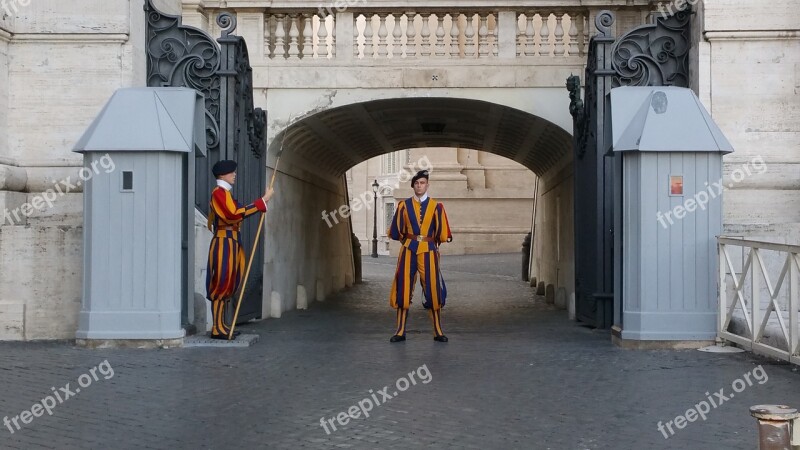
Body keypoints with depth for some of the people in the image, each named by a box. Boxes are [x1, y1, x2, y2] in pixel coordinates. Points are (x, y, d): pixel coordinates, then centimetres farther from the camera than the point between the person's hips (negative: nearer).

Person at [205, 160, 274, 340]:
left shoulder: (225, 193, 20)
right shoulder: (219, 192, -11)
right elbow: (234, 214, -24)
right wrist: (262, 201, -23)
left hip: (230, 244, 10)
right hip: (224, 244, -10)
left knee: (227, 286, 10)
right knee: (221, 285, -9)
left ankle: (221, 326, 14)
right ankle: (217, 329, -7)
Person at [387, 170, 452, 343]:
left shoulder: (436, 206, 3)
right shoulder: (404, 205, 5)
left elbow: (441, 234, 4)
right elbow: (396, 231, 7)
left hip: (428, 252, -1)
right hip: (408, 251, 1)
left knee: (433, 290, -2)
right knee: (404, 289, 0)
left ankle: (438, 331, 5)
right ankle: (400, 331, 6)